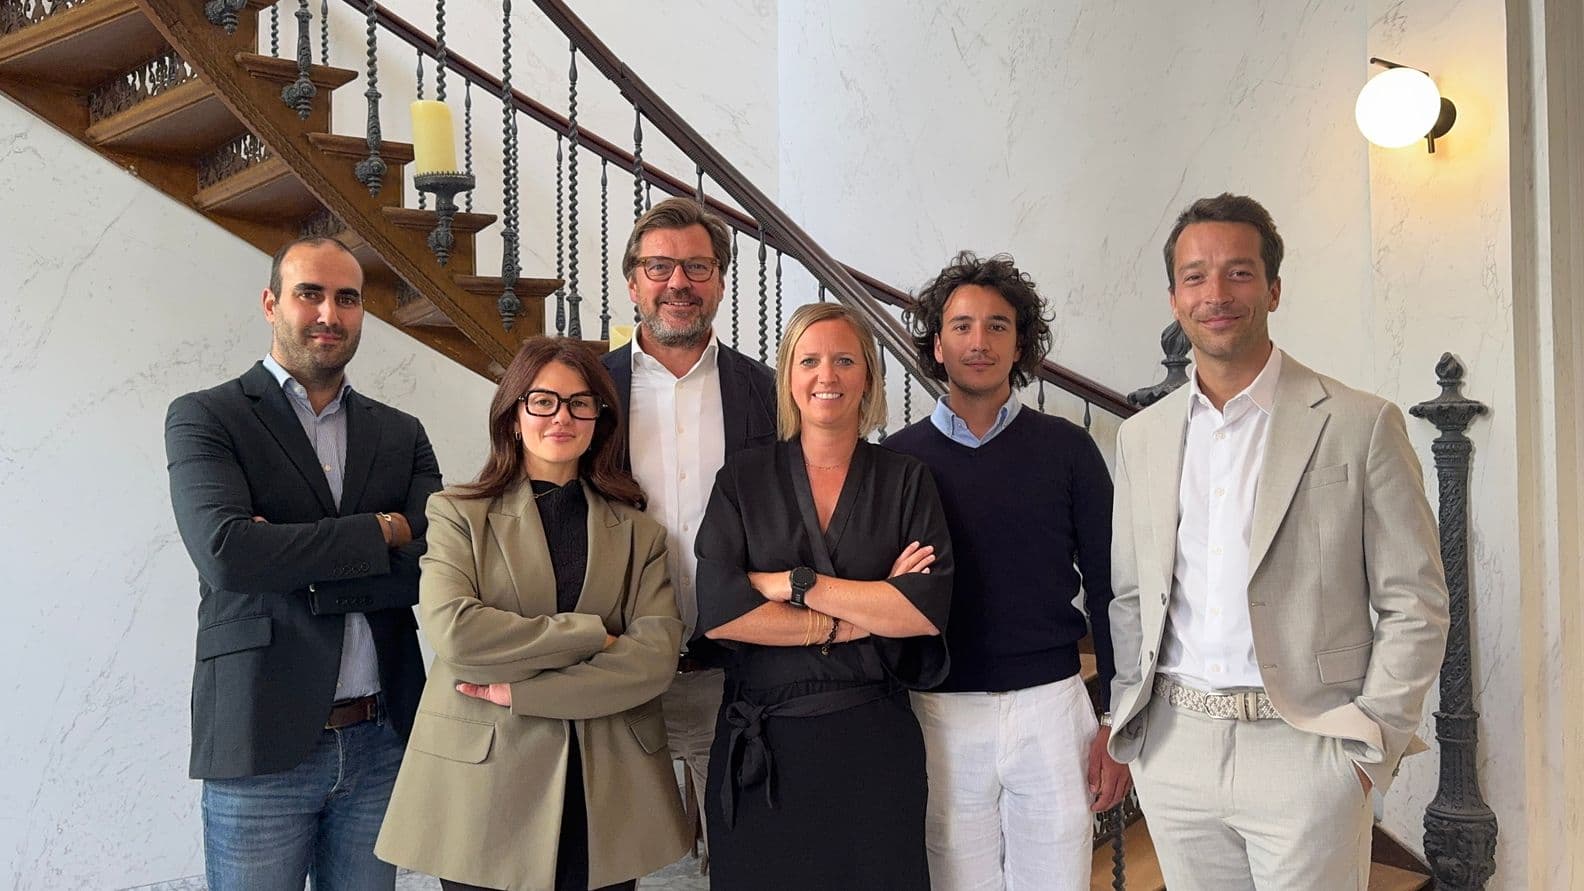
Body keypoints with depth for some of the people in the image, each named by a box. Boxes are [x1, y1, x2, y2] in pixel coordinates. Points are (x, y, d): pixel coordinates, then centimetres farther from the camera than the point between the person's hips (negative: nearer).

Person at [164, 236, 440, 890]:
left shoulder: (401, 435, 11)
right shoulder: (204, 417, 0)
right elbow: (225, 552, -17)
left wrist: (294, 563, -12)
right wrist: (381, 532, -12)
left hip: (381, 740, 4)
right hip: (262, 741, -3)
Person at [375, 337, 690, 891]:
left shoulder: (637, 530, 8)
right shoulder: (458, 513, 4)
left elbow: (656, 655, -6)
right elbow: (452, 629, -13)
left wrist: (519, 690, -12)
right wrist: (592, 635, -12)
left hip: (608, 794, 2)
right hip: (484, 784, -1)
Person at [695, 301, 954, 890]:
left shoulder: (905, 481, 4)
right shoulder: (743, 479, 3)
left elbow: (930, 609, -10)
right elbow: (717, 613, -10)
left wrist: (794, 583, -12)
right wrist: (851, 622, -12)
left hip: (874, 743, 0)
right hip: (762, 746, 0)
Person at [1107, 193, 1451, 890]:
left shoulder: (1360, 425, -3)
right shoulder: (1140, 438, 9)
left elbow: (1415, 603, -3)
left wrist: (1371, 745, -7)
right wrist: (1128, 721, 7)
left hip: (1303, 750, -3)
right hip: (1173, 752, 4)